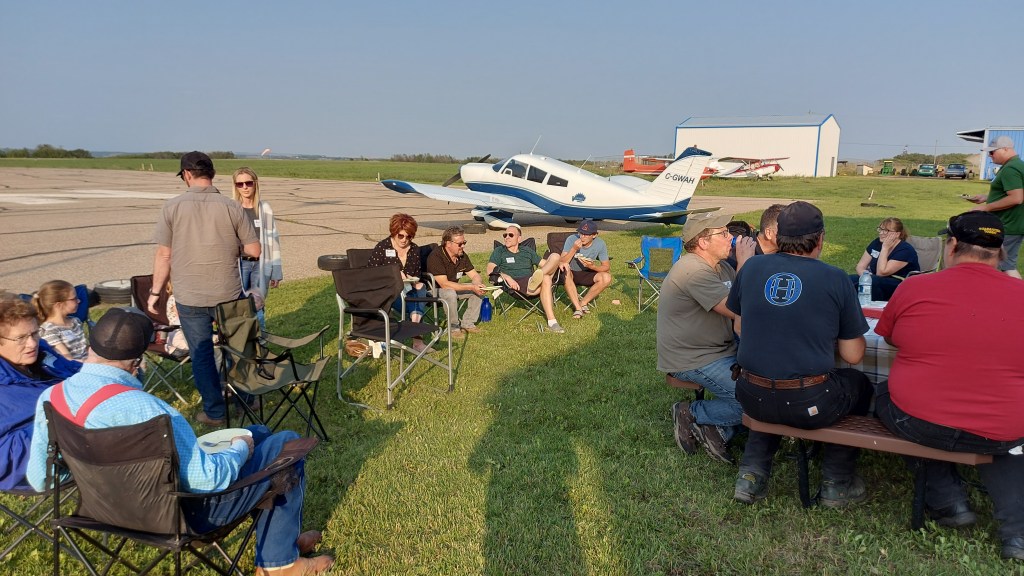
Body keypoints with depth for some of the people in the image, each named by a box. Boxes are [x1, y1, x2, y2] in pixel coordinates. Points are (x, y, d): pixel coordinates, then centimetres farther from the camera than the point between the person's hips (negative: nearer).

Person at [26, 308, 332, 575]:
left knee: (259, 433, 21)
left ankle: (283, 536, 32)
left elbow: (39, 479, 1)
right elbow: (206, 480, -33)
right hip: (186, 509, -8)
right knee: (286, 443, 5)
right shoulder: (143, 408, -36)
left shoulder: (49, 398, -10)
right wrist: (239, 449, -12)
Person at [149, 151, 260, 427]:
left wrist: (155, 292, 7)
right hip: (228, 293, 1)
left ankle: (214, 412, 19)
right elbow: (254, 250, -4)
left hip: (189, 297, -1)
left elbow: (164, 255, -4)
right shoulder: (232, 207, -5)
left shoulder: (173, 206, -5)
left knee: (201, 355, 11)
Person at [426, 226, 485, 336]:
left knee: (478, 291, -8)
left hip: (454, 288, 8)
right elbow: (444, 284, -32)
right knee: (451, 294, -37)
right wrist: (471, 287, -35)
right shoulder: (436, 257, -26)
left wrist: (478, 285, -24)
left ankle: (467, 323, 1)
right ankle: (453, 328, -17)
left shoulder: (462, 255, -3)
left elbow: (475, 275, 2)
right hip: (435, 291, -8)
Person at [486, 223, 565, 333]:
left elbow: (545, 263, 27)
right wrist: (507, 277, -20)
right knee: (546, 280, -35)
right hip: (517, 285, -5)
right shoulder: (499, 251, 16)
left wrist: (559, 262, 3)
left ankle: (536, 279, -40)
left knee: (555, 256, -17)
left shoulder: (527, 250, 29)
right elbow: (490, 271, -1)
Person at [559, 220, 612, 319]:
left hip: (587, 274, 2)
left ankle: (583, 303, -11)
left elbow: (606, 267, -10)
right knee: (566, 271, -37)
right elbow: (562, 262, -21)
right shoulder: (572, 239, -17)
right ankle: (577, 307, -31)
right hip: (572, 273, -2)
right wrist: (574, 249, -35)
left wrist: (592, 266, -30)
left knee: (607, 278, -25)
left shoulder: (600, 244, -12)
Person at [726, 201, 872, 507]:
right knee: (858, 383, 28)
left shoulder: (751, 267, 1)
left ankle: (752, 473, 25)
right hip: (809, 405, -3)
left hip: (752, 399, 3)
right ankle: (837, 483, 31)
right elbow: (853, 355, -3)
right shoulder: (834, 278, -8)